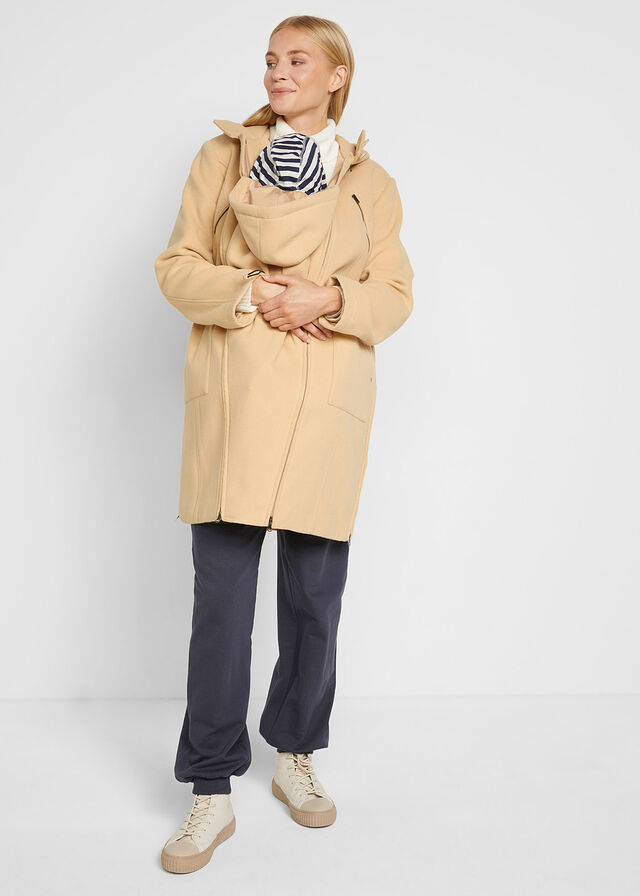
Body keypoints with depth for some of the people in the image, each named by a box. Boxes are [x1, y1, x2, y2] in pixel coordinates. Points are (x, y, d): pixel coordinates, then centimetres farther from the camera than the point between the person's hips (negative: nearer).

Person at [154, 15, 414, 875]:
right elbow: (177, 267, 7)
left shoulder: (372, 181, 14)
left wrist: (329, 298, -11)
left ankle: (296, 757, 29)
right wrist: (250, 294, -12)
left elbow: (396, 293, 9)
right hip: (234, 394, -1)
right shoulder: (222, 156, 12)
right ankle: (213, 794, 12)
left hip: (327, 400, 1)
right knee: (222, 594, -2)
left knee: (316, 594, 7)